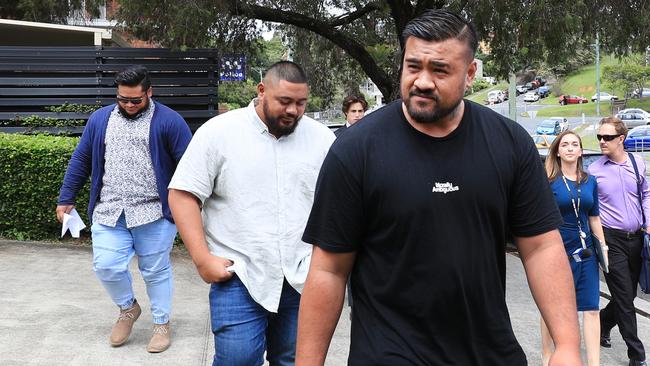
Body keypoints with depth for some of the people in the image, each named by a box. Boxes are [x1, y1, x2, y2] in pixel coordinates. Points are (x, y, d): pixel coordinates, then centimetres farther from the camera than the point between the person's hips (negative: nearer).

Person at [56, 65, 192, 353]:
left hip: (153, 213, -3)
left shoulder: (168, 121, -4)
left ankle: (162, 323, 26)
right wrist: (66, 199, 15)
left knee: (155, 271, 6)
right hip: (109, 213, 4)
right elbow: (81, 160, 16)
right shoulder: (99, 119, 10)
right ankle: (128, 307, 26)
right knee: (106, 267, -3)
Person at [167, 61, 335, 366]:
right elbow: (183, 195, -4)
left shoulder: (322, 138, 5)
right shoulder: (218, 132, -4)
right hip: (239, 278, -3)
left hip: (304, 279, 3)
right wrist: (202, 258, -11)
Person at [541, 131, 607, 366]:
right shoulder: (548, 181, -7)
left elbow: (594, 217, 14)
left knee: (591, 309, 2)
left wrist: (603, 246, 10)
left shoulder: (590, 181, 7)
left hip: (585, 253, 4)